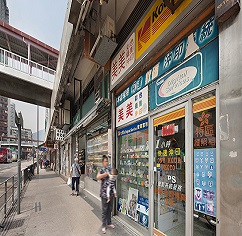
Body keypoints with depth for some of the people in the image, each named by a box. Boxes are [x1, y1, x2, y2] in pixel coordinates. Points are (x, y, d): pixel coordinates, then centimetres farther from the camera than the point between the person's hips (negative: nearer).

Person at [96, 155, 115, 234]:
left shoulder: (110, 169, 7)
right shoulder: (102, 170, -10)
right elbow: (98, 177, -29)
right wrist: (106, 174, -29)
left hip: (111, 192, 6)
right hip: (104, 193, -6)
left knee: (110, 209, 17)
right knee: (104, 210, 5)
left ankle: (109, 223, 33)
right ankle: (104, 225, 19)